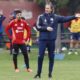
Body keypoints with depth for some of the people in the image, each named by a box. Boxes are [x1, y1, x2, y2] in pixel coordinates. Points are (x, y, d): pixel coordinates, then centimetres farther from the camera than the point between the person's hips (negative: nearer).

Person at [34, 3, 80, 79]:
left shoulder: (55, 17, 3)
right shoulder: (41, 17, -1)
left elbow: (65, 18, 0)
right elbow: (38, 27, -5)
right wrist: (46, 28, -16)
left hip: (52, 40, 1)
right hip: (43, 39, -1)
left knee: (51, 57, 7)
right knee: (40, 56, -2)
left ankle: (50, 73, 17)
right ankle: (39, 73, 10)